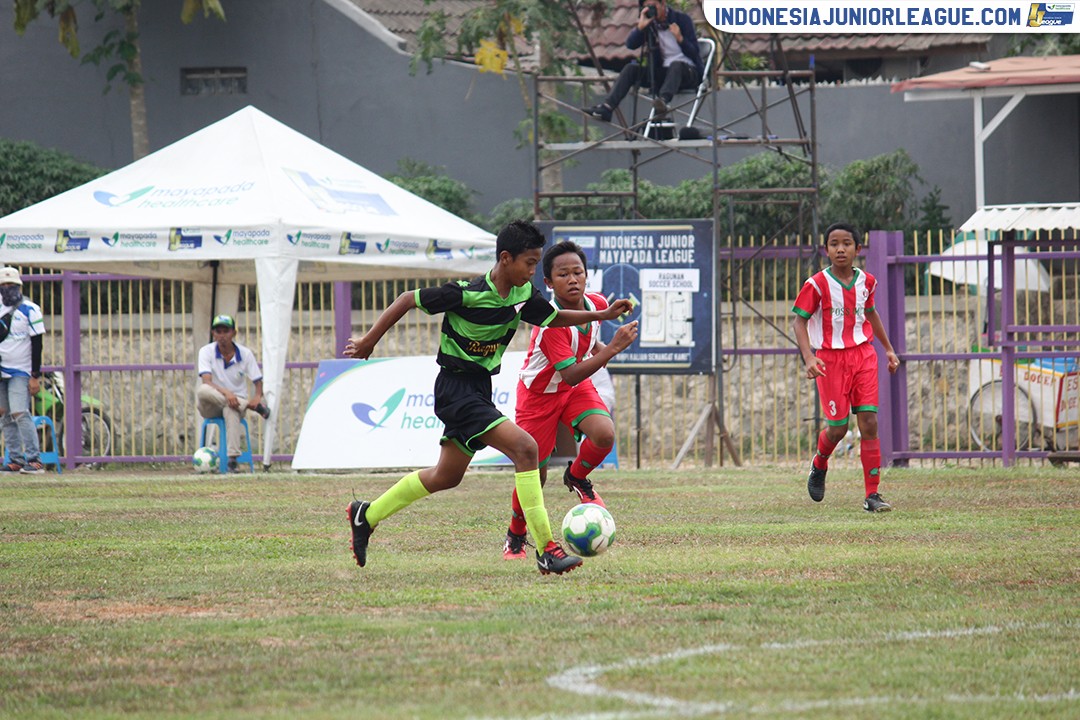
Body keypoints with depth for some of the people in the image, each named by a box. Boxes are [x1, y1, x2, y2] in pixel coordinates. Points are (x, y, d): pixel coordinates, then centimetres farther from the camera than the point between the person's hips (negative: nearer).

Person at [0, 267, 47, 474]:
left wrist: (35, 377, -13)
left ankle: (34, 460, -16)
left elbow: (37, 344, -8)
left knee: (20, 413, -17)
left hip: (21, 372, -6)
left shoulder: (29, 310, -7)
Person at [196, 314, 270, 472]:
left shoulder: (245, 354, 1)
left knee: (230, 410, -39)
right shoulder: (206, 351, -4)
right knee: (202, 391, -36)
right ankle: (251, 405, -35)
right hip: (212, 407, 0)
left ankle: (233, 459, -42)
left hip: (238, 401, 0)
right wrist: (226, 393, -38)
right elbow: (207, 381, -19)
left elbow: (258, 382, 2)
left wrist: (257, 397, -23)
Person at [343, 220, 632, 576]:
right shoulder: (466, 293, -21)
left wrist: (602, 315, 6)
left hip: (479, 391, 9)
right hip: (456, 388, -9)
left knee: (446, 476, 20)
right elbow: (409, 299, -12)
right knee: (524, 446, -22)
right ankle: (546, 551, -22)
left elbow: (553, 317, 19)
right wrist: (369, 341, -5)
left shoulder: (523, 294, 0)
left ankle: (367, 515, 37)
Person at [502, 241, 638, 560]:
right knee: (534, 476, 0)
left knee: (604, 435, -24)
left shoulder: (597, 304, -12)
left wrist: (597, 347, 1)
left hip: (577, 389, 5)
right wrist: (614, 348, -42)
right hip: (539, 393, -5)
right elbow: (570, 375, -39)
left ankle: (577, 478, 9)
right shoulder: (551, 321, -34)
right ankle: (515, 536, 27)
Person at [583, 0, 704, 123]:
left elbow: (694, 53, -12)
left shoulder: (683, 19, -7)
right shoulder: (649, 23, 5)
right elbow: (631, 44, -8)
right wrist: (640, 26, -23)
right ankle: (606, 107, -23)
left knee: (676, 65, -38)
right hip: (664, 72, 5)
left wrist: (680, 38, -30)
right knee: (631, 68, -11)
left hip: (689, 72, -5)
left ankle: (664, 101, -63)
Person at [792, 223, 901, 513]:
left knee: (869, 422, -7)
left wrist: (888, 348, 26)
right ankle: (819, 465, 35)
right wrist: (808, 356, -22)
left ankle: (872, 494, -4)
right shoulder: (817, 285, -10)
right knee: (838, 427, -1)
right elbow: (799, 320, -8)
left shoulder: (866, 281, 4)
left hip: (863, 356, 3)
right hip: (830, 358, -3)